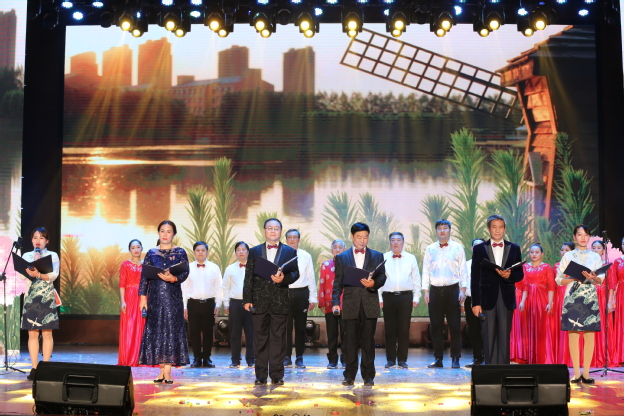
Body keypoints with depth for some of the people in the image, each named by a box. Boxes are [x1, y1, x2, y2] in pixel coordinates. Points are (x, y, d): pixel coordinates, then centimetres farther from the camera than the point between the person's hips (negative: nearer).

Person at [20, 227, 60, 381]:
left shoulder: (53, 256, 6)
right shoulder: (26, 256, 13)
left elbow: (53, 275, -9)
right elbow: (22, 275, -1)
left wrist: (38, 274, -25)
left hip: (47, 298, -2)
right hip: (31, 297, 2)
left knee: (47, 333, -3)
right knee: (32, 334, 0)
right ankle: (34, 368, 3)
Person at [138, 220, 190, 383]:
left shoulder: (180, 253, 5)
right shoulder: (151, 253, 10)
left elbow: (185, 272, -5)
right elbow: (144, 276, 6)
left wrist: (173, 278, -24)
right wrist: (143, 296, -2)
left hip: (173, 296, -2)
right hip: (155, 296, 2)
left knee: (171, 330, -6)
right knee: (156, 331, 1)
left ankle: (167, 372, -6)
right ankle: (162, 370, 7)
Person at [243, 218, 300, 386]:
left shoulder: (289, 252, 10)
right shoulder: (254, 251, 12)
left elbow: (295, 273, 4)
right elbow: (248, 276, 7)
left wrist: (283, 279, -17)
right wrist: (247, 299, 0)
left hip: (280, 302, -1)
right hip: (259, 301, 1)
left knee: (278, 339, 1)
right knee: (260, 339, 4)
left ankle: (277, 375, 7)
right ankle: (261, 376, 9)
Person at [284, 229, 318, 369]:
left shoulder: (306, 256, 6)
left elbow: (311, 278, 7)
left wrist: (313, 298, 3)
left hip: (301, 293, 1)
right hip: (284, 293, -1)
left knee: (300, 327, 5)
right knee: (286, 326, 2)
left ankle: (299, 358, 13)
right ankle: (287, 357, 11)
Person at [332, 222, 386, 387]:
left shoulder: (377, 256, 12)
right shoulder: (342, 258, 11)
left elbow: (382, 277, 6)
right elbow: (338, 282, 6)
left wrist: (373, 283, -17)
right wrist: (335, 302, -5)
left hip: (370, 304, 0)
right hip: (350, 304, 0)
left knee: (368, 341, 2)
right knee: (350, 341, 1)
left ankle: (368, 376, 9)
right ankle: (349, 376, 8)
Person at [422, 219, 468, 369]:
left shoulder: (457, 248, 6)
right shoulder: (430, 249, 11)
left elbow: (463, 271, 4)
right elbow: (426, 271, 12)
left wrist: (463, 291, -4)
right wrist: (425, 291, 3)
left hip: (452, 290, -2)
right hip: (435, 290, 2)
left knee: (455, 326, -2)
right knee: (436, 326, 3)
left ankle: (455, 359, 4)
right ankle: (438, 359, 10)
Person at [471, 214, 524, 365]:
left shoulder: (514, 248, 11)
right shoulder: (479, 249, 6)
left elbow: (520, 274, 10)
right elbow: (475, 278, 2)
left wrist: (509, 275, -13)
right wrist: (475, 302, -5)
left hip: (507, 299, 1)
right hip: (487, 298, -1)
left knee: (504, 336, 2)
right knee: (488, 337, -1)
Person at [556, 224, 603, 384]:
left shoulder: (595, 257, 12)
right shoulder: (568, 256, 7)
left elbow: (601, 280, 8)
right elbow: (559, 280, 3)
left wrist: (593, 278, -13)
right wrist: (575, 277, -12)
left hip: (590, 300, 1)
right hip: (572, 299, -1)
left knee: (589, 335, -3)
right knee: (573, 335, -4)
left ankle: (586, 373, 2)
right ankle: (576, 374, 0)